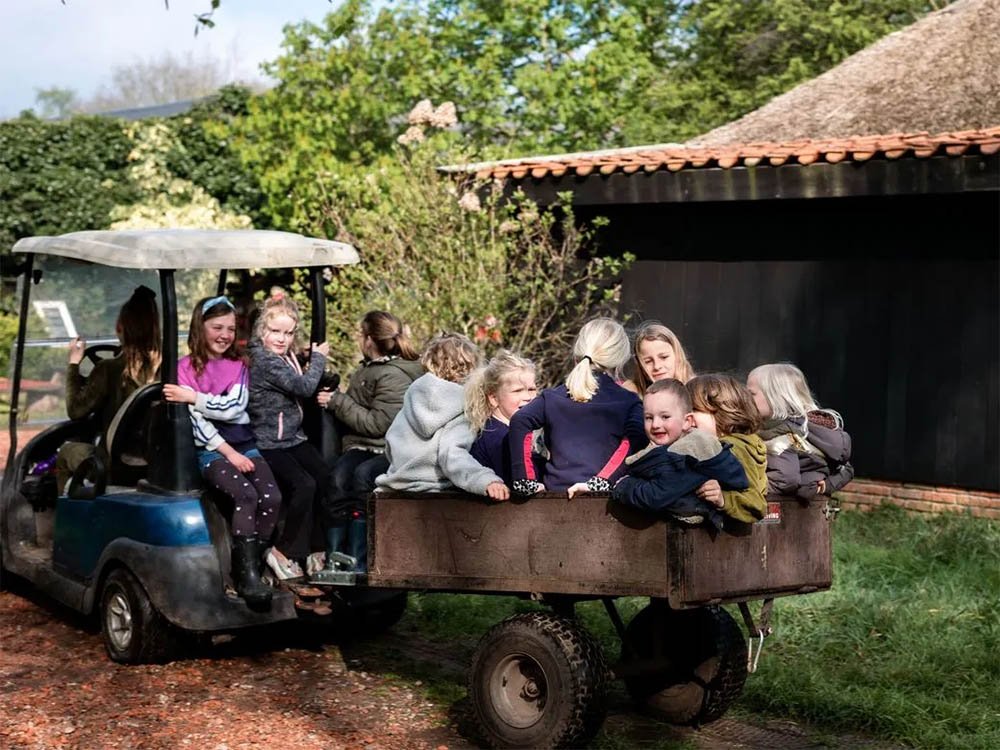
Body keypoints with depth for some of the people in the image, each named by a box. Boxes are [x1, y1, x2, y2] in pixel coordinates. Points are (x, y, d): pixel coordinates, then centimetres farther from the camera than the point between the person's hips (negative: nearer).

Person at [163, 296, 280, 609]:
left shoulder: (238, 365, 16)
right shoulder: (185, 367, 3)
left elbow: (235, 407, -2)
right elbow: (195, 420, -6)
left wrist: (193, 397, -11)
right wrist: (229, 453, -13)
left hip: (245, 445, 4)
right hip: (210, 450, -4)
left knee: (271, 497, -24)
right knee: (245, 495, -31)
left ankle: (250, 567, -12)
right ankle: (247, 575, -26)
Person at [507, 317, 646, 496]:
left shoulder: (552, 397, 12)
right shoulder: (628, 401, 5)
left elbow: (519, 421, -3)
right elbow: (634, 440, -13)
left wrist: (526, 481, -1)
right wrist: (599, 482, -15)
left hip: (556, 488, 2)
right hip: (602, 496, -2)